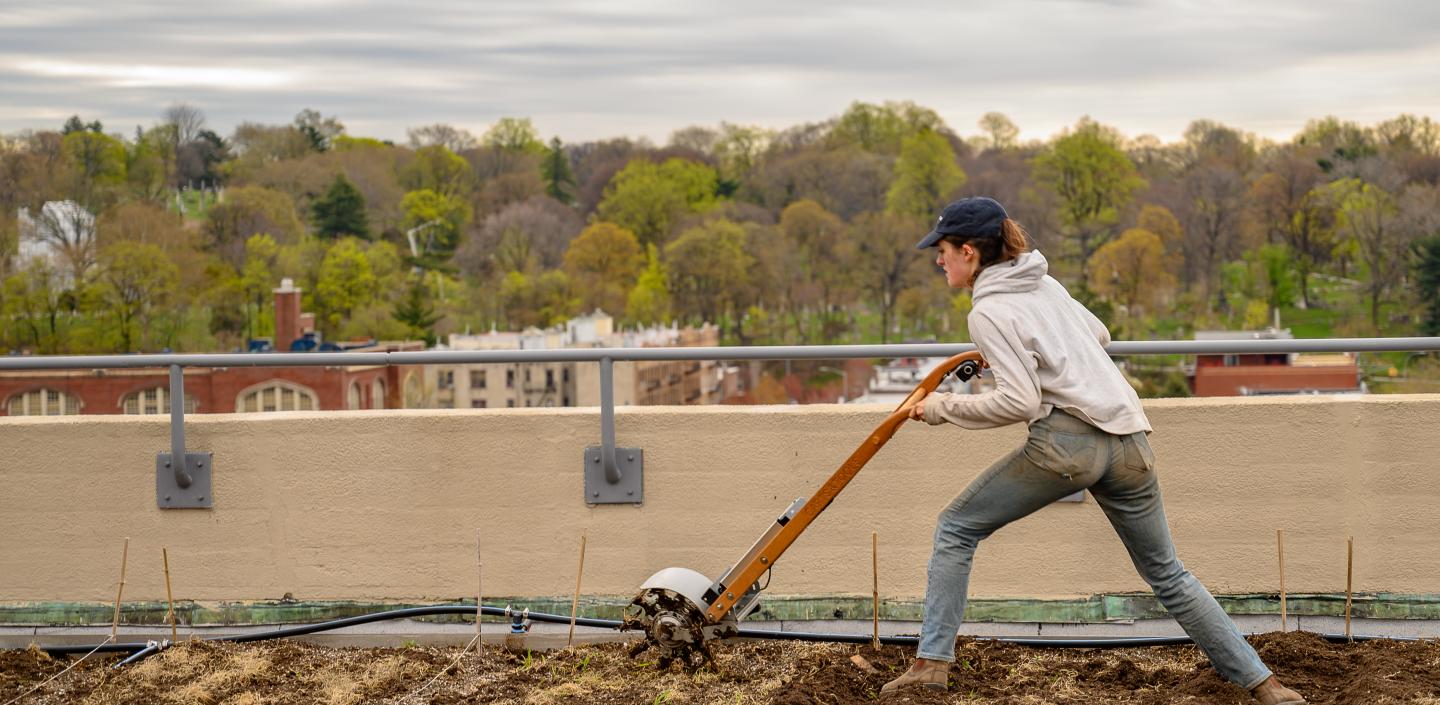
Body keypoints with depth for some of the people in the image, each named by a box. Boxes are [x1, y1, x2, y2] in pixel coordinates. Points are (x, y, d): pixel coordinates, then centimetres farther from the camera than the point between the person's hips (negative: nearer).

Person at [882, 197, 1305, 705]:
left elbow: (1019, 402, -13)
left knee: (956, 529, 9)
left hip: (1066, 441, -7)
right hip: (1129, 441, 7)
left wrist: (942, 408, -3)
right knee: (1167, 574, 18)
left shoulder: (988, 312, -4)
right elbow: (1099, 334, 34)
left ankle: (932, 662, 3)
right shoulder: (1045, 284, 18)